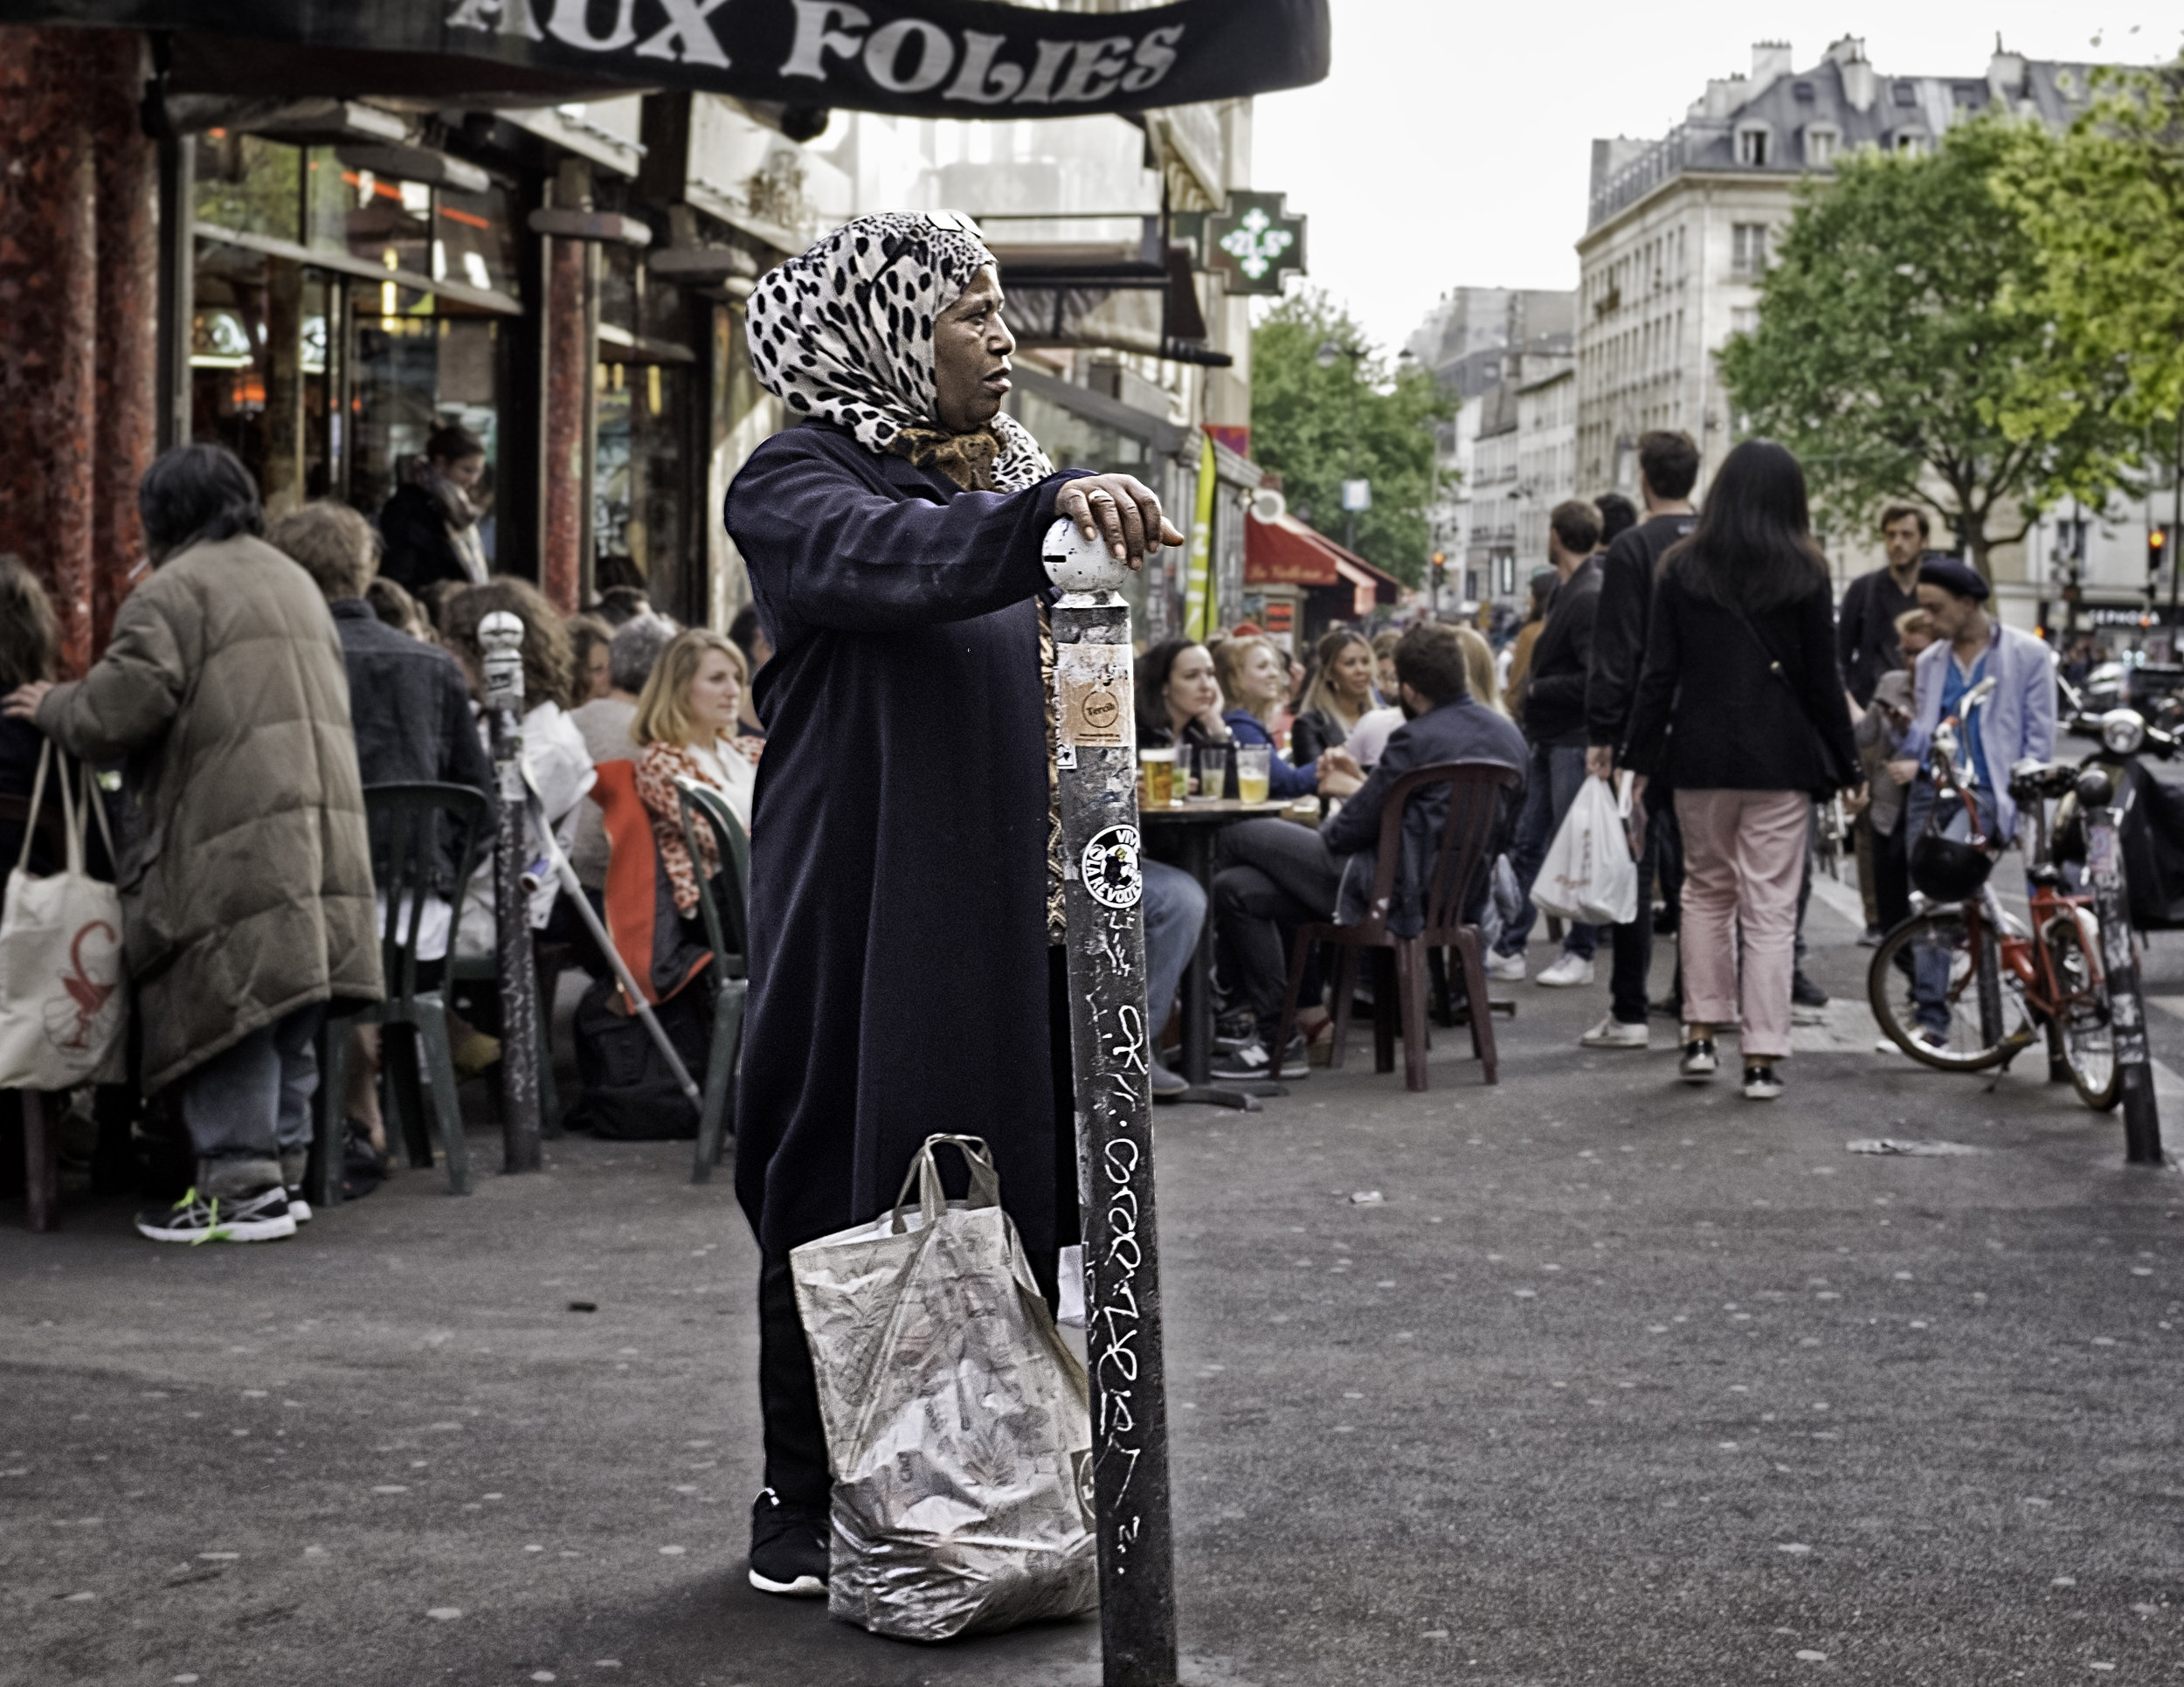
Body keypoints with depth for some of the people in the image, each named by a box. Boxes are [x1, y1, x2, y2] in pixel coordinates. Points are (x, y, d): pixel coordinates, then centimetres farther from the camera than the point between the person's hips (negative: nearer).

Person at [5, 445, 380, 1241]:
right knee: (287, 1007, 13)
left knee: (226, 1003, -5)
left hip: (234, 834, -8)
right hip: (322, 826, 8)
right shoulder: (295, 581, 23)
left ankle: (240, 1188, -5)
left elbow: (127, 705, -14)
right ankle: (282, 1170, 18)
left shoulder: (177, 588, -5)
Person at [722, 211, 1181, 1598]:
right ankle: (808, 1500, 8)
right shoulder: (797, 486, -6)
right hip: (867, 905, -7)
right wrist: (1049, 510, -45)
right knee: (850, 1185, -2)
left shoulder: (1001, 473, 17)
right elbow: (892, 560, -30)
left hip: (1007, 911, 7)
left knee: (1011, 1191, 6)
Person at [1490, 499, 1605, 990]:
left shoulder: (1590, 598, -18)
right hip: (1549, 738, 10)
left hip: (1575, 741, -10)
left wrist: (1537, 689, -14)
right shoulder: (1566, 592, 13)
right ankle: (1509, 949, 14)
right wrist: (1535, 701, 8)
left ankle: (1581, 954, 9)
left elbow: (1594, 678, -25)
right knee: (1526, 843, 10)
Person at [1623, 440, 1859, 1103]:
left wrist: (1641, 757, 6)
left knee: (1706, 889, 17)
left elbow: (1658, 673, 1)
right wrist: (1845, 766, 7)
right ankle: (1762, 1058, 0)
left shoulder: (1681, 568, 2)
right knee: (1770, 905, 1)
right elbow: (1822, 679, -1)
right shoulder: (1805, 573, -2)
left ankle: (1701, 1035, 13)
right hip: (1781, 759, -2)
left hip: (1701, 753, 2)